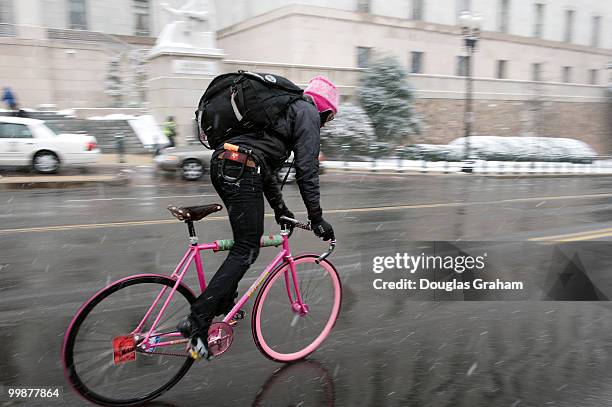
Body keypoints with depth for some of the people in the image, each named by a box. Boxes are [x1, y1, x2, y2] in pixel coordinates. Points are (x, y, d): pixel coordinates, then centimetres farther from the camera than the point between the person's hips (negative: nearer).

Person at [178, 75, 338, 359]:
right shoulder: (308, 113, 5)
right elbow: (306, 169, -5)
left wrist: (279, 206, 34)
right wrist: (316, 218, 0)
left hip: (221, 164, 10)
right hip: (241, 172, -10)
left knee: (247, 239, 22)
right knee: (246, 250, -6)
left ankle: (223, 306, 26)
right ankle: (197, 321, -9)